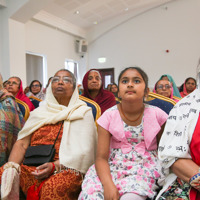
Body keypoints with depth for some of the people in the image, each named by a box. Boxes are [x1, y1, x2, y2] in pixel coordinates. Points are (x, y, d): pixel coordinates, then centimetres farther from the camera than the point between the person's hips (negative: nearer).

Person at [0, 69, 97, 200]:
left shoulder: (83, 113, 6)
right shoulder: (38, 112, 18)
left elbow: (83, 151, -5)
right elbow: (21, 144, 10)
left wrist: (54, 166, -18)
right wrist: (11, 167, -9)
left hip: (65, 168, -3)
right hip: (30, 168, 4)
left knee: (52, 188, -36)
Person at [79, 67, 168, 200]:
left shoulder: (156, 115, -2)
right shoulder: (109, 116, -3)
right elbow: (101, 157, -7)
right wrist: (108, 185, -24)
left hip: (144, 165, 0)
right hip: (114, 164, 1)